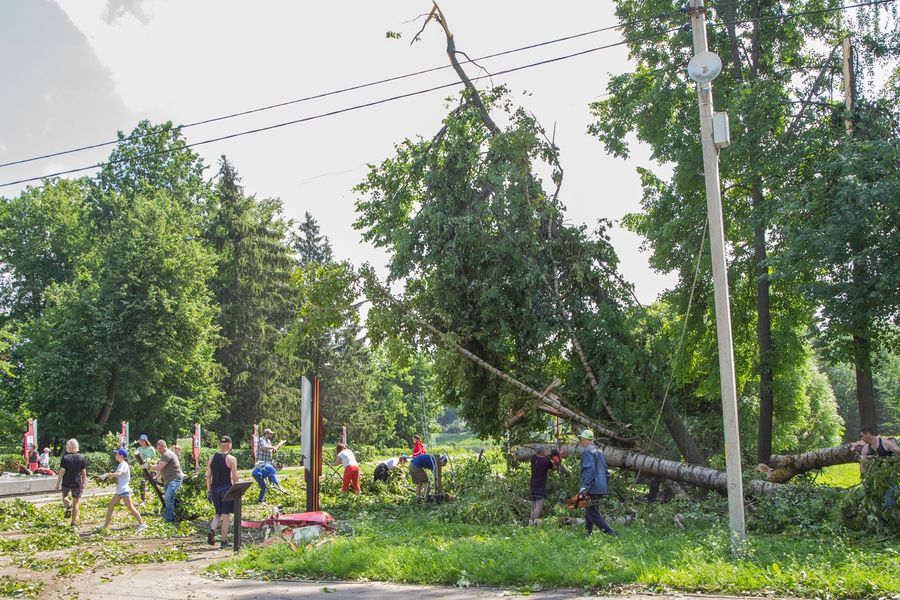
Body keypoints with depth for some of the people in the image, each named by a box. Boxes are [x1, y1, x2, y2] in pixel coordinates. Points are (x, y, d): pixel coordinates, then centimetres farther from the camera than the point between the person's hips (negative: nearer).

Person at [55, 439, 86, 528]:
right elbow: (84, 473, 1)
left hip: (66, 483, -1)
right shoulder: (81, 458, -1)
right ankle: (74, 523, 7)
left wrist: (58, 484, -4)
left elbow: (62, 472, -11)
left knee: (65, 496, 28)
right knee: (76, 503, 9)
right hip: (77, 483, 1)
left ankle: (68, 507, -2)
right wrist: (83, 484, 10)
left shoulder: (65, 458, -8)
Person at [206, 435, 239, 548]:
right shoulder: (231, 459, -9)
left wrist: (209, 490, 14)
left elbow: (208, 476, 7)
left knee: (218, 514, 18)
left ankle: (212, 530, -8)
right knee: (225, 515, 4)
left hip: (214, 489, 4)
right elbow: (235, 477, -8)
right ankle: (224, 541, 7)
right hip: (226, 488, -4)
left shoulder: (212, 458, 4)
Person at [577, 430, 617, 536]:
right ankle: (588, 534, 16)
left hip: (592, 489, -9)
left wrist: (584, 487, -27)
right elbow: (606, 472, 23)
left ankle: (611, 534, -16)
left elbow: (589, 470, -22)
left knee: (593, 515, -8)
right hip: (601, 489, 9)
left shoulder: (587, 452, -9)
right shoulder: (599, 452, 20)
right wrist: (605, 485, 26)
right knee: (588, 513, 16)